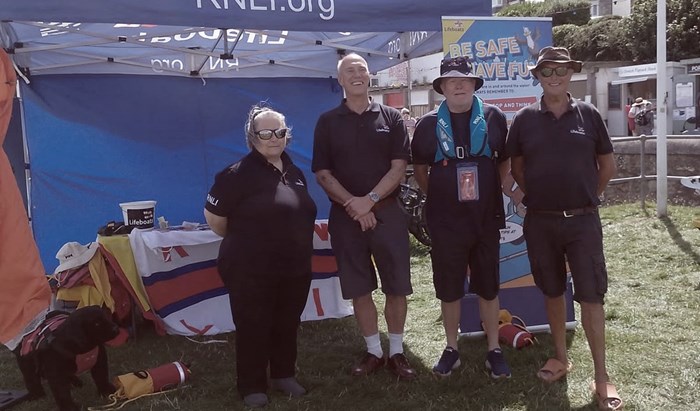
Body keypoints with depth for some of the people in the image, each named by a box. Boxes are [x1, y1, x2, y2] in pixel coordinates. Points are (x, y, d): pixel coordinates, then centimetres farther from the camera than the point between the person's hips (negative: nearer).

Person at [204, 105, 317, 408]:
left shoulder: (295, 173, 10)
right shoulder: (239, 174, -12)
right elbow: (214, 215, -9)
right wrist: (241, 241, 3)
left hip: (295, 268, 6)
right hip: (251, 270, -6)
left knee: (287, 325, 17)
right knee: (253, 328, 5)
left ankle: (284, 375, 35)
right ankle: (252, 386, 21)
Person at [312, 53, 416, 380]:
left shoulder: (391, 117, 4)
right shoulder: (327, 122, 5)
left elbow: (398, 167, -2)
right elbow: (322, 174, 1)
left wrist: (369, 200, -14)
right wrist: (352, 204, -12)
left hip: (387, 212, 0)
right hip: (345, 216, 1)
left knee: (396, 287, 3)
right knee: (359, 289, 7)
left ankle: (396, 352, 19)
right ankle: (374, 352, 21)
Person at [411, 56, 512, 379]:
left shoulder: (493, 117, -1)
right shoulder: (429, 124, -1)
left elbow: (504, 162, 11)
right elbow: (420, 169, 10)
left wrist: (488, 192, 5)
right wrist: (439, 198, 5)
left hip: (486, 217, 0)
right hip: (446, 221, 0)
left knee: (488, 286, 10)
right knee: (449, 288, 9)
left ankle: (494, 350, 24)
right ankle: (451, 349, 25)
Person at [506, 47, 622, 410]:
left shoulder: (588, 114, 1)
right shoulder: (525, 119, 2)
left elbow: (607, 165, 9)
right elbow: (516, 166, 11)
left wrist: (588, 196, 8)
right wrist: (538, 195, 7)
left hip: (583, 220, -1)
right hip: (540, 222, 1)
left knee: (591, 295, 0)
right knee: (552, 292, 13)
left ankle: (601, 377, 11)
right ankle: (560, 358, 30)